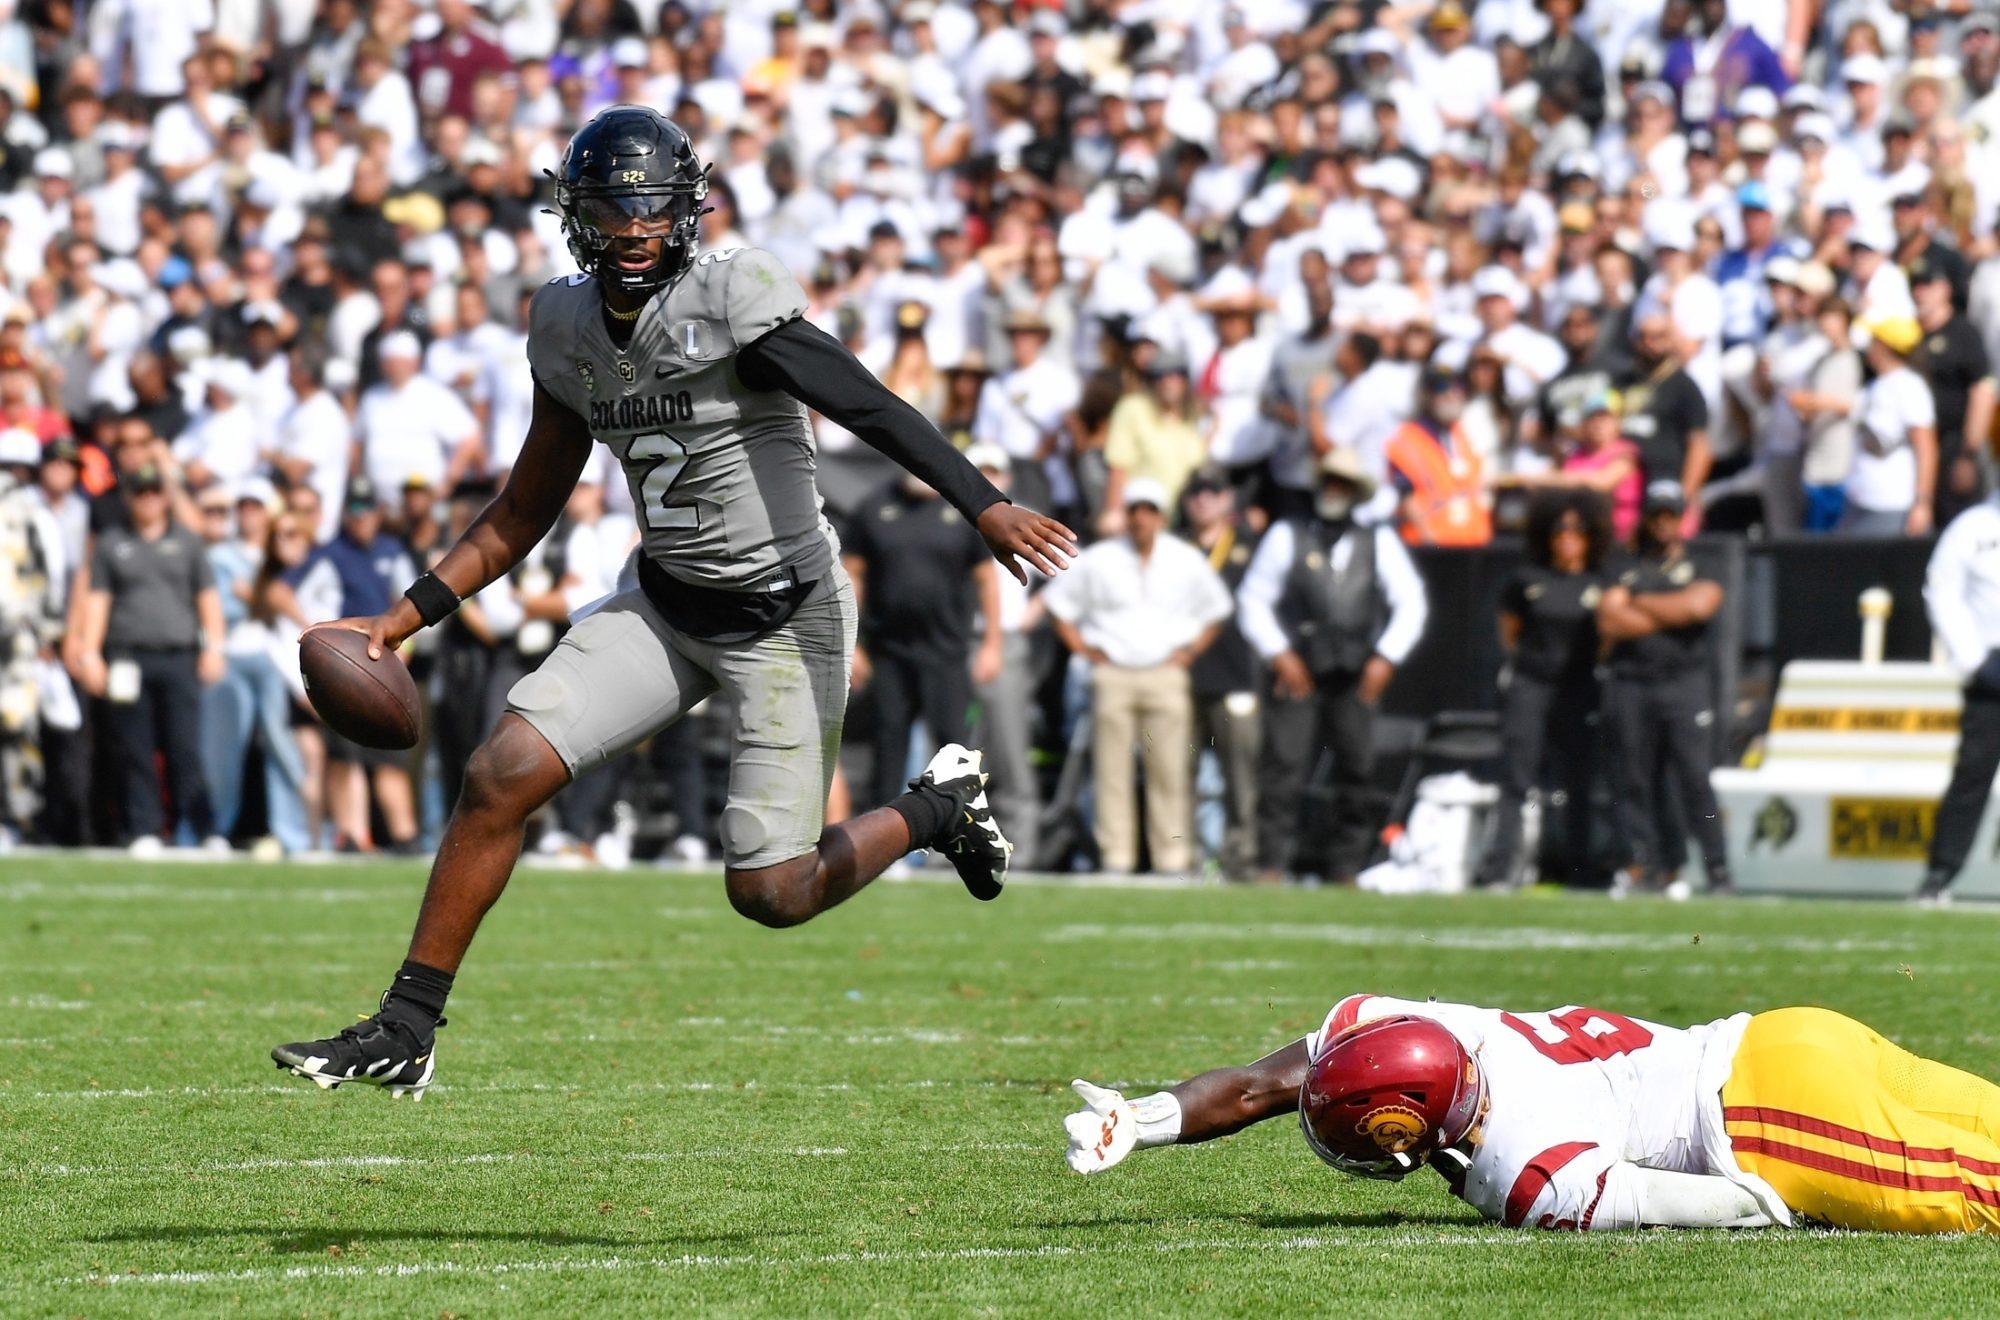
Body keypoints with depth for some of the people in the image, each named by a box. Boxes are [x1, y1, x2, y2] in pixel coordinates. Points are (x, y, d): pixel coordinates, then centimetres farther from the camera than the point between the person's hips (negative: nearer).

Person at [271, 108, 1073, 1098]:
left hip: (785, 617, -6)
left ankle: (934, 807, 24)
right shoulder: (569, 326, 3)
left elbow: (872, 409, -26)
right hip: (665, 606, 6)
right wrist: (411, 614, 6)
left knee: (769, 892, -6)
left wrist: (984, 508, -39)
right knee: (501, 775, -8)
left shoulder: (732, 298, -18)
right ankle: (405, 1033, 0)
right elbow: (525, 512, 13)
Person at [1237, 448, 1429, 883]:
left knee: (1357, 773, 0)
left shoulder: (1380, 543, 11)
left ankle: (1347, 870, 5)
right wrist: (1278, 653, -4)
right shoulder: (1286, 537, 8)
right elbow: (1253, 599, 7)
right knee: (1283, 769, -10)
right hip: (1298, 675, -2)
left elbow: (1411, 603, 12)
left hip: (1356, 678, 2)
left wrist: (1386, 657, 1)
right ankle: (1272, 865, -10)